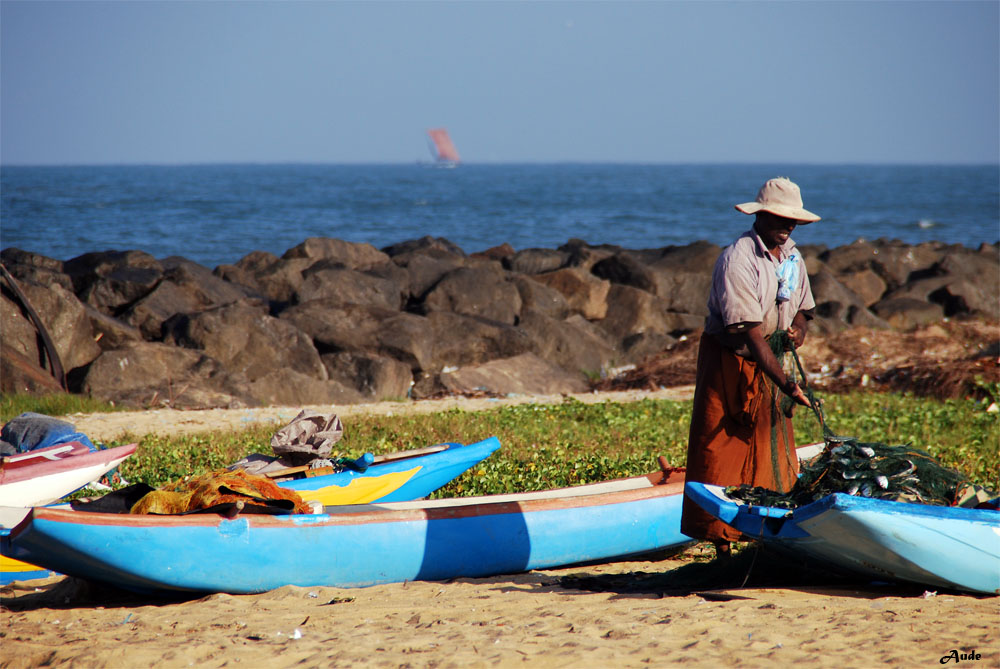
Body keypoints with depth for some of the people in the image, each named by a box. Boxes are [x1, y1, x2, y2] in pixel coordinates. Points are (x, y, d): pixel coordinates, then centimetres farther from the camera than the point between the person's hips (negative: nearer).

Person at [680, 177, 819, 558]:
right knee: (721, 456, -5)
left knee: (776, 453, 4)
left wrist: (798, 330, -8)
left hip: (769, 364, 7)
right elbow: (751, 332, -27)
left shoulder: (791, 256, 5)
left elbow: (802, 307, 18)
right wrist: (784, 382, -33)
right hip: (729, 362, -7)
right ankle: (722, 546, -3)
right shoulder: (738, 259, -21)